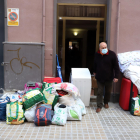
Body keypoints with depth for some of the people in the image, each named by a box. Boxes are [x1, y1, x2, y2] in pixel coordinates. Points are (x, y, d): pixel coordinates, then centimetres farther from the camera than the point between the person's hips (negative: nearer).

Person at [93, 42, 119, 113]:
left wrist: (116, 76, -14)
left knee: (108, 91, 15)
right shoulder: (97, 54, -3)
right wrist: (94, 71, 25)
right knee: (100, 92, 4)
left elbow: (116, 66, -12)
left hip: (109, 77, -1)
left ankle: (106, 102, 38)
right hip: (99, 77, 2)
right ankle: (99, 106, 15)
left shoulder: (112, 54, -15)